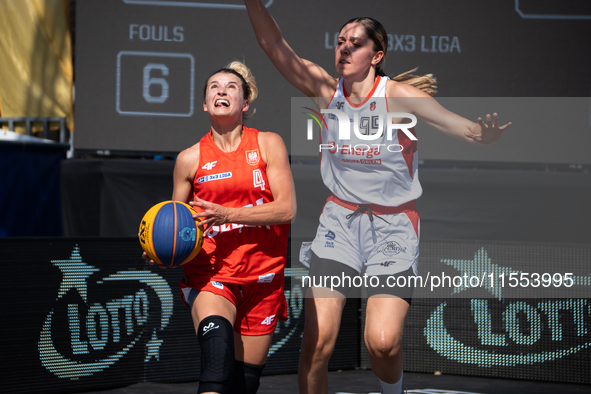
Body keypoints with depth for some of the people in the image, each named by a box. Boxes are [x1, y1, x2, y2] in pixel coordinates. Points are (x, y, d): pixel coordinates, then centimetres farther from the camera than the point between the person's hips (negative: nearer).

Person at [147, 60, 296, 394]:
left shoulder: (269, 145, 2)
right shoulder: (190, 159, 5)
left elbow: (286, 209, -7)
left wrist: (226, 214, -17)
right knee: (217, 341, -32)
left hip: (262, 277, 1)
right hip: (210, 275, -1)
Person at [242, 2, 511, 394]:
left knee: (383, 343, -16)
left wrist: (485, 134, -39)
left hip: (394, 225, -2)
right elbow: (275, 45, -9)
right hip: (339, 219, 2)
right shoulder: (326, 89, -2)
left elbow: (468, 129, -16)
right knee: (317, 339, -13)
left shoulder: (397, 95, -12)